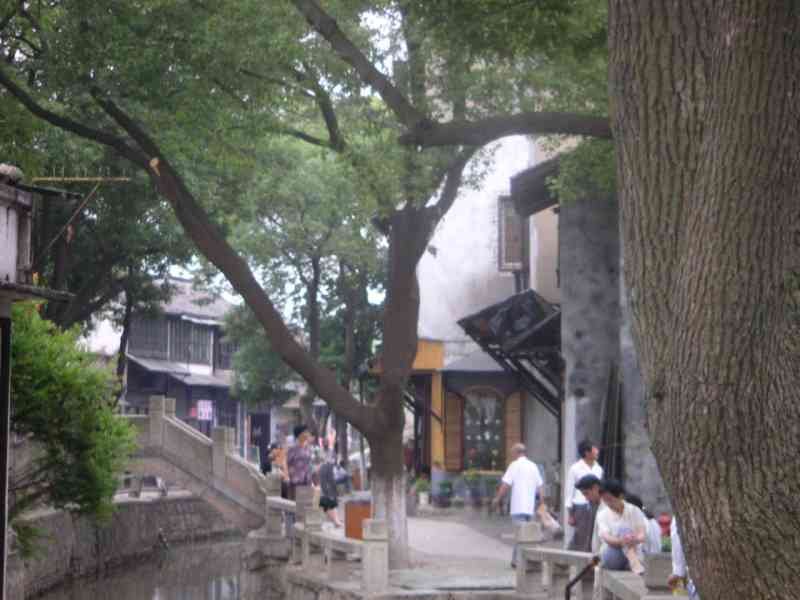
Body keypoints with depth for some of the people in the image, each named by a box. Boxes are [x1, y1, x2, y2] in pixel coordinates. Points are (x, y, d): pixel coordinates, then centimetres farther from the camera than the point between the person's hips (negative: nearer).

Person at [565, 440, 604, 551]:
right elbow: (569, 490, -3)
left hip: (595, 507, 5)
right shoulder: (575, 469, -6)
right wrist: (570, 514, -5)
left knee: (593, 540, 5)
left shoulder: (598, 469, 8)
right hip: (581, 507, -5)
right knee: (580, 539, -6)